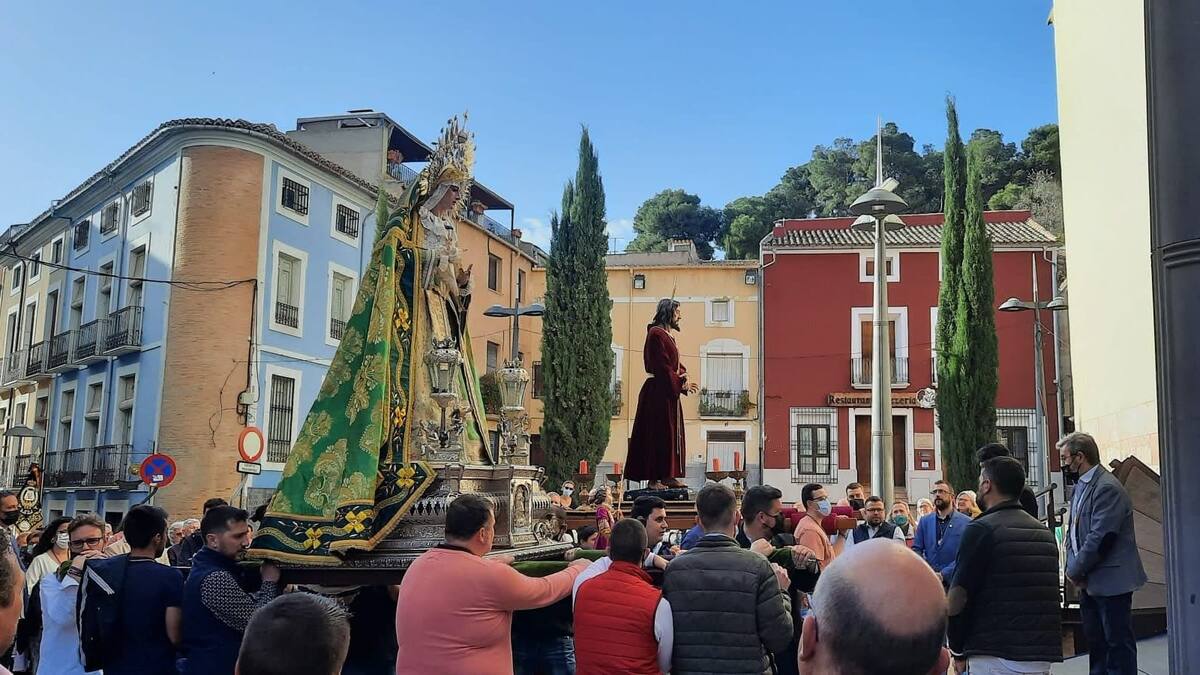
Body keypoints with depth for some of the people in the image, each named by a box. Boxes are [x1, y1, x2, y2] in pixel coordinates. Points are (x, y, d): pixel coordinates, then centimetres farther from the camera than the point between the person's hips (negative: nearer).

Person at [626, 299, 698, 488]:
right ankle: (654, 478, -3)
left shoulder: (667, 335, 18)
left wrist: (683, 376, -2)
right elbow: (661, 366, -19)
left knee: (672, 434, 10)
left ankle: (667, 476, 15)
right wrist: (680, 384, -15)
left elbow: (675, 364, 18)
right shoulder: (656, 334, -12)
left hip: (670, 393, 10)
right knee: (659, 435, -7)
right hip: (658, 393, -10)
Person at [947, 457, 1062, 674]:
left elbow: (959, 596, -12)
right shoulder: (1044, 532, 13)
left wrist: (958, 651, 0)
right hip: (1042, 657, 7)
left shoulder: (981, 529, -9)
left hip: (994, 658, -6)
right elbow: (1051, 596, 17)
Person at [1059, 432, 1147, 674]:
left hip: (1110, 581, -9)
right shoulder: (1081, 486, 12)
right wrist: (1072, 568, 2)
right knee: (1096, 642, 17)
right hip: (1089, 582, 9)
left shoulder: (1107, 488, -18)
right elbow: (1073, 530, 16)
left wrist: (1076, 571, -13)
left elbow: (1100, 538, -23)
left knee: (1118, 644, 0)